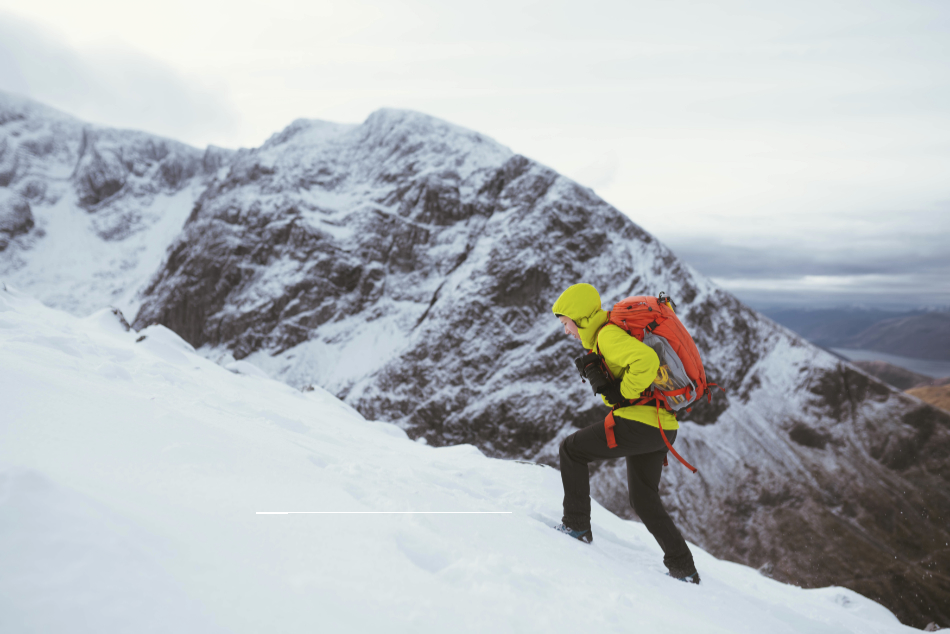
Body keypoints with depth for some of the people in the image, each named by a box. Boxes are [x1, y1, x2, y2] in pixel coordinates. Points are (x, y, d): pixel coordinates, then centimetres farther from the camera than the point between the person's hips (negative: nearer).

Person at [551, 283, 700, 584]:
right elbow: (641, 361, 28)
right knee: (644, 499, 22)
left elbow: (646, 360, -32)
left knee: (571, 449, 5)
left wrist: (623, 393, -19)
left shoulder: (608, 335, -14)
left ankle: (576, 525, 11)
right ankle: (683, 568, 26)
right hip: (662, 426, 10)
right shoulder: (611, 332, 17)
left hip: (638, 423, -10)